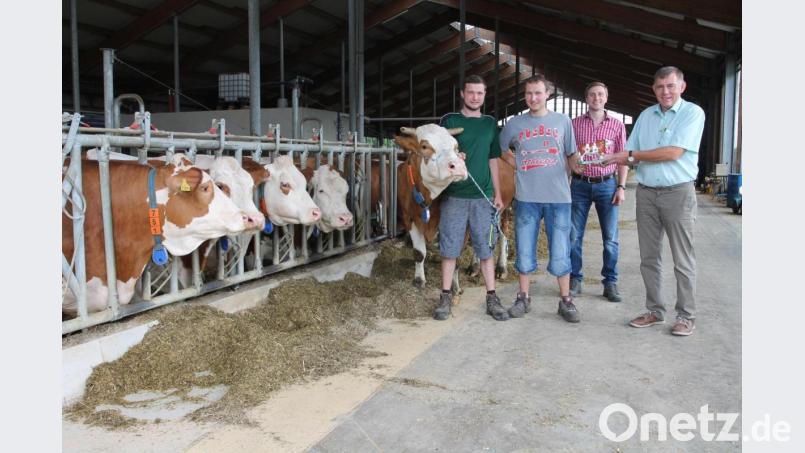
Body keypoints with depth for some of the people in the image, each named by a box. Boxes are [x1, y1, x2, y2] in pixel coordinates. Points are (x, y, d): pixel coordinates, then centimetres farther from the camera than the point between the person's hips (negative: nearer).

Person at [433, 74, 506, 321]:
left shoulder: (490, 123, 12)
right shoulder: (449, 120, 4)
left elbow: (493, 160, 15)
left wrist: (498, 194, 11)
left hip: (483, 197, 2)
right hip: (454, 195, -2)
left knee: (486, 249, 5)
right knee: (449, 248, 2)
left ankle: (492, 298, 13)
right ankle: (446, 298, 12)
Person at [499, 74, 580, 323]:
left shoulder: (563, 121, 6)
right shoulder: (514, 124, 6)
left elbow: (572, 155, 12)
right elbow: (499, 151, 16)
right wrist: (520, 167, 7)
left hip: (558, 197, -1)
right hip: (526, 198, 1)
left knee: (560, 252, 2)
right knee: (524, 250, 7)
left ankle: (566, 300, 16)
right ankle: (523, 298, 21)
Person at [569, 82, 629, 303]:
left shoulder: (617, 125, 5)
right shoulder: (575, 123, 4)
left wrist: (621, 187, -2)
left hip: (607, 185, 0)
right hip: (580, 185, 0)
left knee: (610, 238, 3)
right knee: (574, 235, 4)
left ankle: (610, 282, 13)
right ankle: (575, 279, 16)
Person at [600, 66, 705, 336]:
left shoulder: (693, 113, -5)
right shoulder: (646, 116, 12)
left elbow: (674, 153, -16)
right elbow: (630, 154, 11)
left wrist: (632, 155, -12)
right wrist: (609, 158, -9)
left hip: (678, 193, -5)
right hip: (646, 193, 5)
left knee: (683, 260, 1)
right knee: (649, 258, 9)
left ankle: (686, 316, 12)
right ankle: (655, 311, 20)